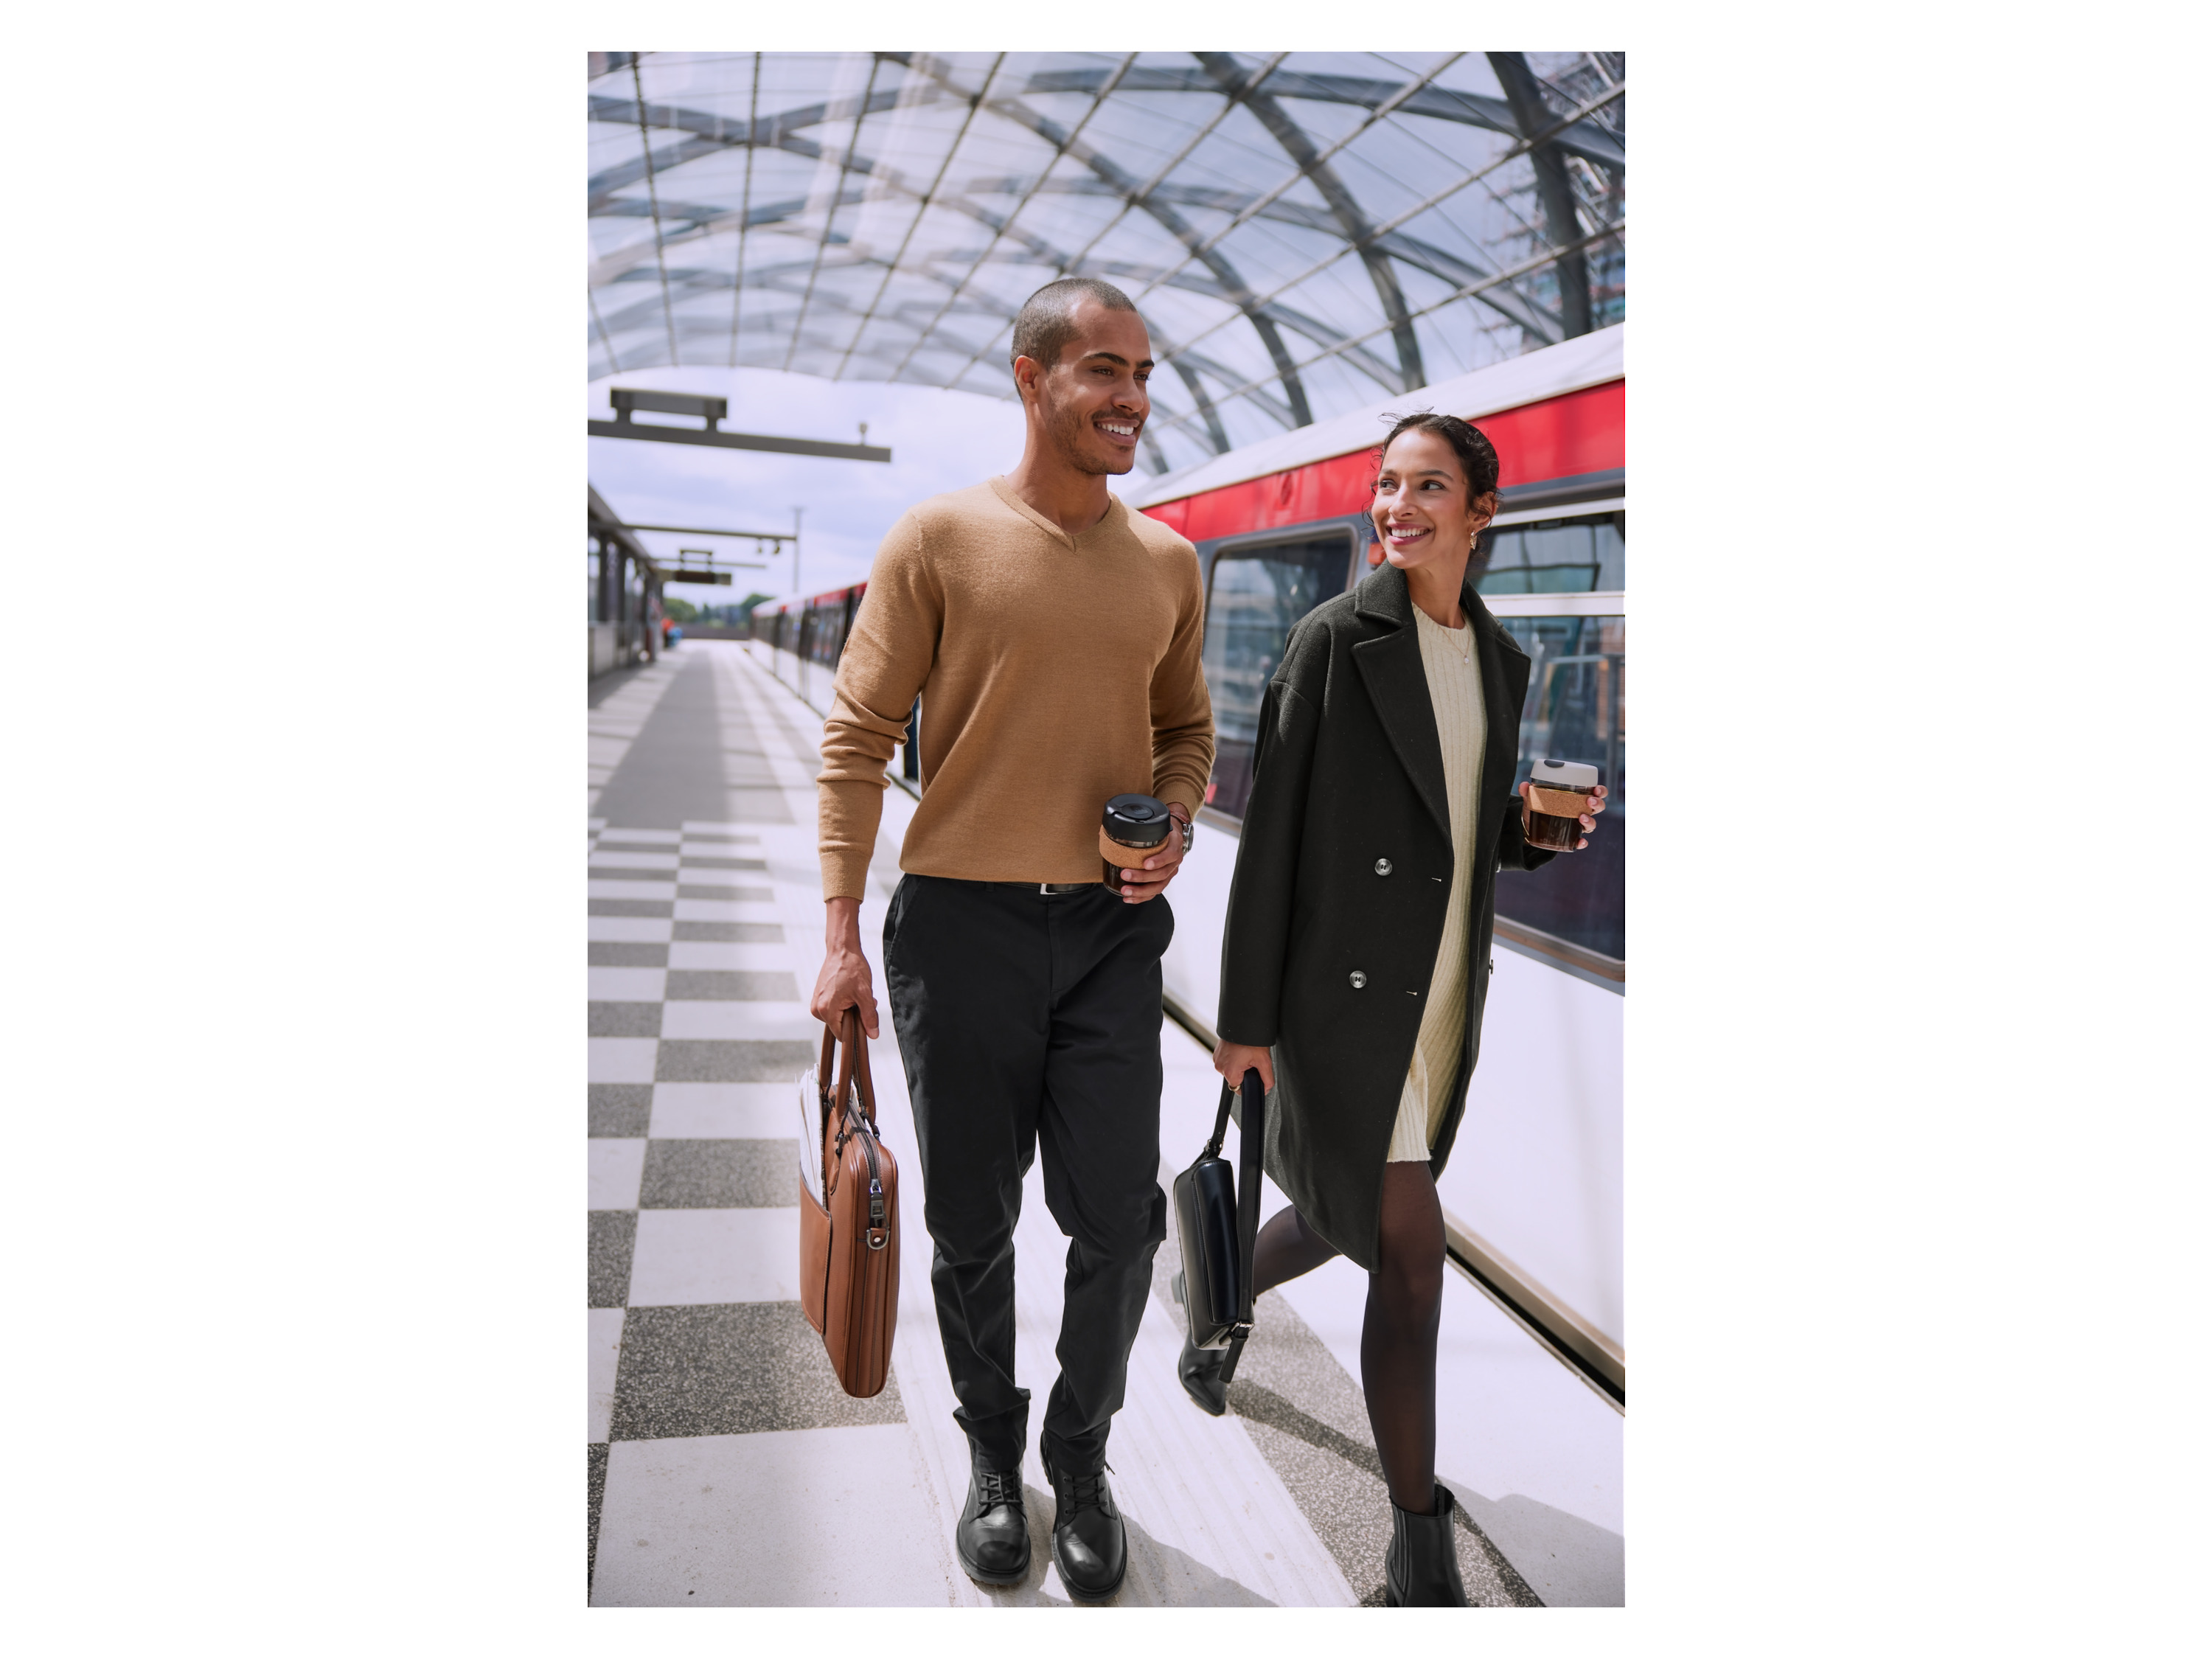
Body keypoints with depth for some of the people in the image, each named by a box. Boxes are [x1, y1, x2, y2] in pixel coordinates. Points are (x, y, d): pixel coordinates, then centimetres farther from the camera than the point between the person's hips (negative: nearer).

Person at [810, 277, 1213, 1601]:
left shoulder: (1168, 562, 7)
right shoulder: (940, 537, -5)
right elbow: (859, 736, -4)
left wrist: (1173, 824, -4)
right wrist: (843, 930, -9)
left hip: (1112, 930, 3)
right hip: (961, 922, -2)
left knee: (1121, 1221, 5)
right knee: (972, 1226, 12)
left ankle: (1082, 1456, 31)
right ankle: (993, 1455, 36)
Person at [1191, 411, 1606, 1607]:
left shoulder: (1500, 660, 9)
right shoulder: (1337, 639, -9)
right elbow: (1270, 830, -10)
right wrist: (1246, 1016, -11)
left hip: (1442, 999, 7)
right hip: (1344, 992, -6)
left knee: (1344, 1219, 21)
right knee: (1410, 1253, -5)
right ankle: (1420, 1552, 13)